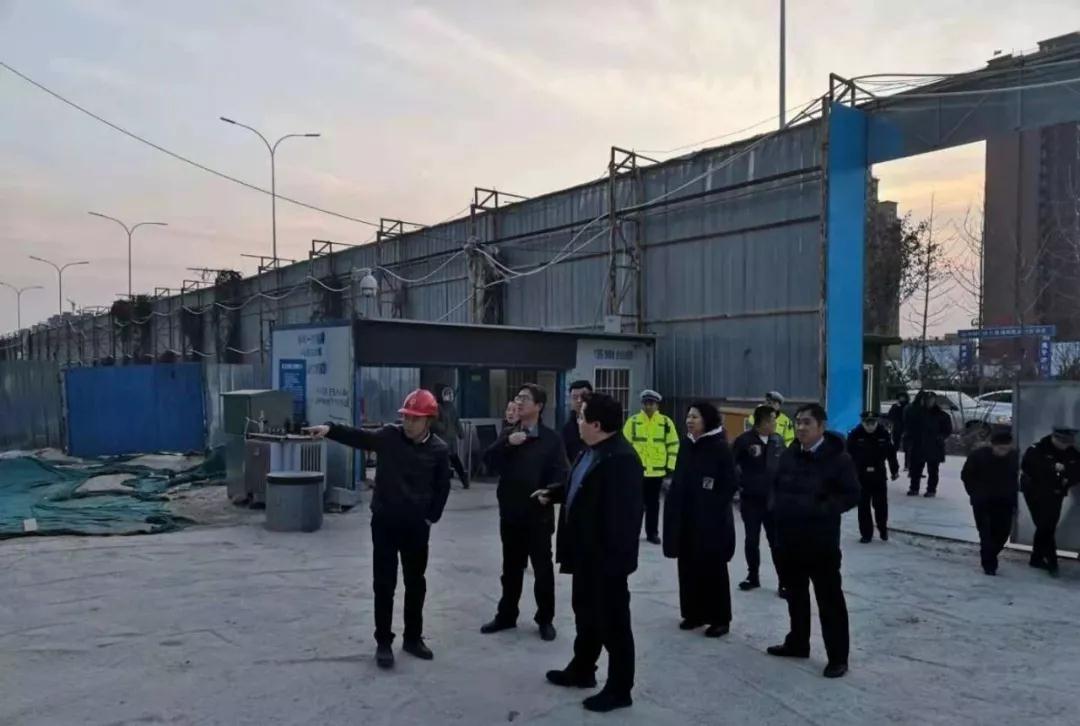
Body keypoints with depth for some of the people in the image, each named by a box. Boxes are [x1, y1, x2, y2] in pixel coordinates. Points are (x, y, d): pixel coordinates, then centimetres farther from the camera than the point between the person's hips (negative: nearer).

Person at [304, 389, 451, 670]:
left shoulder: (439, 450, -6)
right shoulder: (389, 436, -6)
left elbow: (442, 487, 2)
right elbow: (357, 436, -16)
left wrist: (431, 518, -1)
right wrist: (329, 429, -32)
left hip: (416, 526, 1)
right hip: (384, 522, -1)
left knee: (415, 583, 13)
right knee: (384, 584, 5)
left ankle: (413, 638, 29)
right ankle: (383, 642, 18)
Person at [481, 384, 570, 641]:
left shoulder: (551, 439, -5)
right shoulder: (508, 434, 8)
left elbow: (561, 474, -10)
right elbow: (488, 461, -4)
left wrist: (549, 493, -28)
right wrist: (506, 443, -18)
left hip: (538, 515, -4)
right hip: (510, 514, 4)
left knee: (543, 569, 7)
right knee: (511, 568, 16)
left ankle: (545, 619, 21)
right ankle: (506, 615, 29)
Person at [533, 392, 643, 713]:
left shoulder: (621, 458, -26)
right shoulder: (591, 450, 6)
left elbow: (624, 515, -27)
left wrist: (613, 555, -26)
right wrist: (553, 494, 30)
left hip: (606, 556, -10)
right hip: (586, 552, 10)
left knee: (613, 623, 7)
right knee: (586, 613, 25)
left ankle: (619, 690, 23)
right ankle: (581, 670, 43)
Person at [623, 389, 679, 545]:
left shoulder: (666, 422, 0)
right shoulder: (633, 421, -2)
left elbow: (673, 445, 4)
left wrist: (670, 466, 1)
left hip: (657, 470, 1)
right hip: (636, 469, -1)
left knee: (653, 503, 11)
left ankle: (652, 533, 22)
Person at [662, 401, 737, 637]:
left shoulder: (721, 448, -10)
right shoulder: (686, 445, 7)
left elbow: (729, 486, -10)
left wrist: (713, 510, -14)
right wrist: (674, 509, 7)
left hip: (711, 520, -6)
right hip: (685, 518, 6)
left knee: (712, 569, 2)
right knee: (689, 567, 11)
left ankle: (720, 619, 13)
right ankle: (694, 613, 23)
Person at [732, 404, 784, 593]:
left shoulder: (778, 440, 1)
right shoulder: (744, 440, -12)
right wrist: (739, 484, -8)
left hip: (774, 499, 2)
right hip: (751, 500, -2)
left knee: (777, 542, 5)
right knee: (751, 541, 11)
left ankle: (784, 581, 13)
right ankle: (753, 577, 27)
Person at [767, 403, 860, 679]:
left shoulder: (837, 457, -11)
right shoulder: (788, 455, 7)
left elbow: (851, 495, -12)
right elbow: (776, 485, 19)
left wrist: (821, 509, -20)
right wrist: (778, 506, 2)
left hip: (821, 540, -6)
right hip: (789, 537, 6)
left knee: (829, 598, 1)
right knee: (795, 593, 18)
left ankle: (838, 657, 11)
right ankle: (797, 643, 33)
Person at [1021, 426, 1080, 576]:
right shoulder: (1037, 449, -14)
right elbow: (1027, 465, -28)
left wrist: (1068, 480, -12)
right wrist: (1052, 468, -30)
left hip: (1055, 496, 6)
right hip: (1036, 493, -6)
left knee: (1048, 527, 12)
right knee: (1044, 526, -10)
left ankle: (1037, 558, 26)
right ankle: (1052, 561, -5)